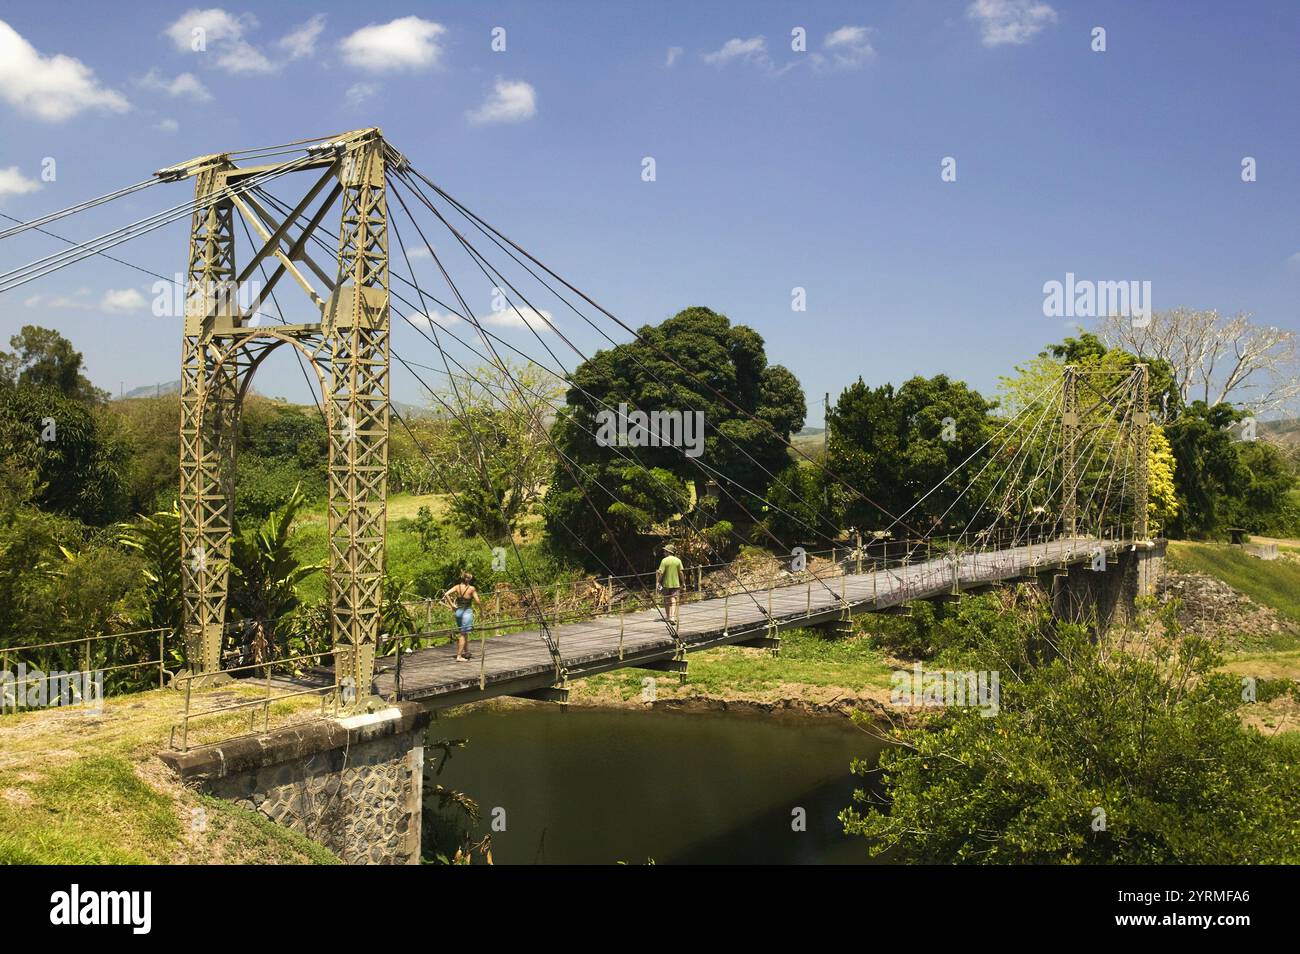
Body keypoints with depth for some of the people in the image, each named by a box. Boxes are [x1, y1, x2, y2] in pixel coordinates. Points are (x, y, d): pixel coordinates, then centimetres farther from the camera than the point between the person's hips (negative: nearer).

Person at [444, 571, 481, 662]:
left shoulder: (457, 587, -2)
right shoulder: (471, 588, -13)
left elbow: (446, 594, -11)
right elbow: (477, 601, -12)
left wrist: (452, 605, -4)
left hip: (458, 611, 5)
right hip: (467, 611, -5)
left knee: (464, 633, 22)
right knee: (463, 634, -1)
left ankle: (466, 651, 36)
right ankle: (459, 656, -4)